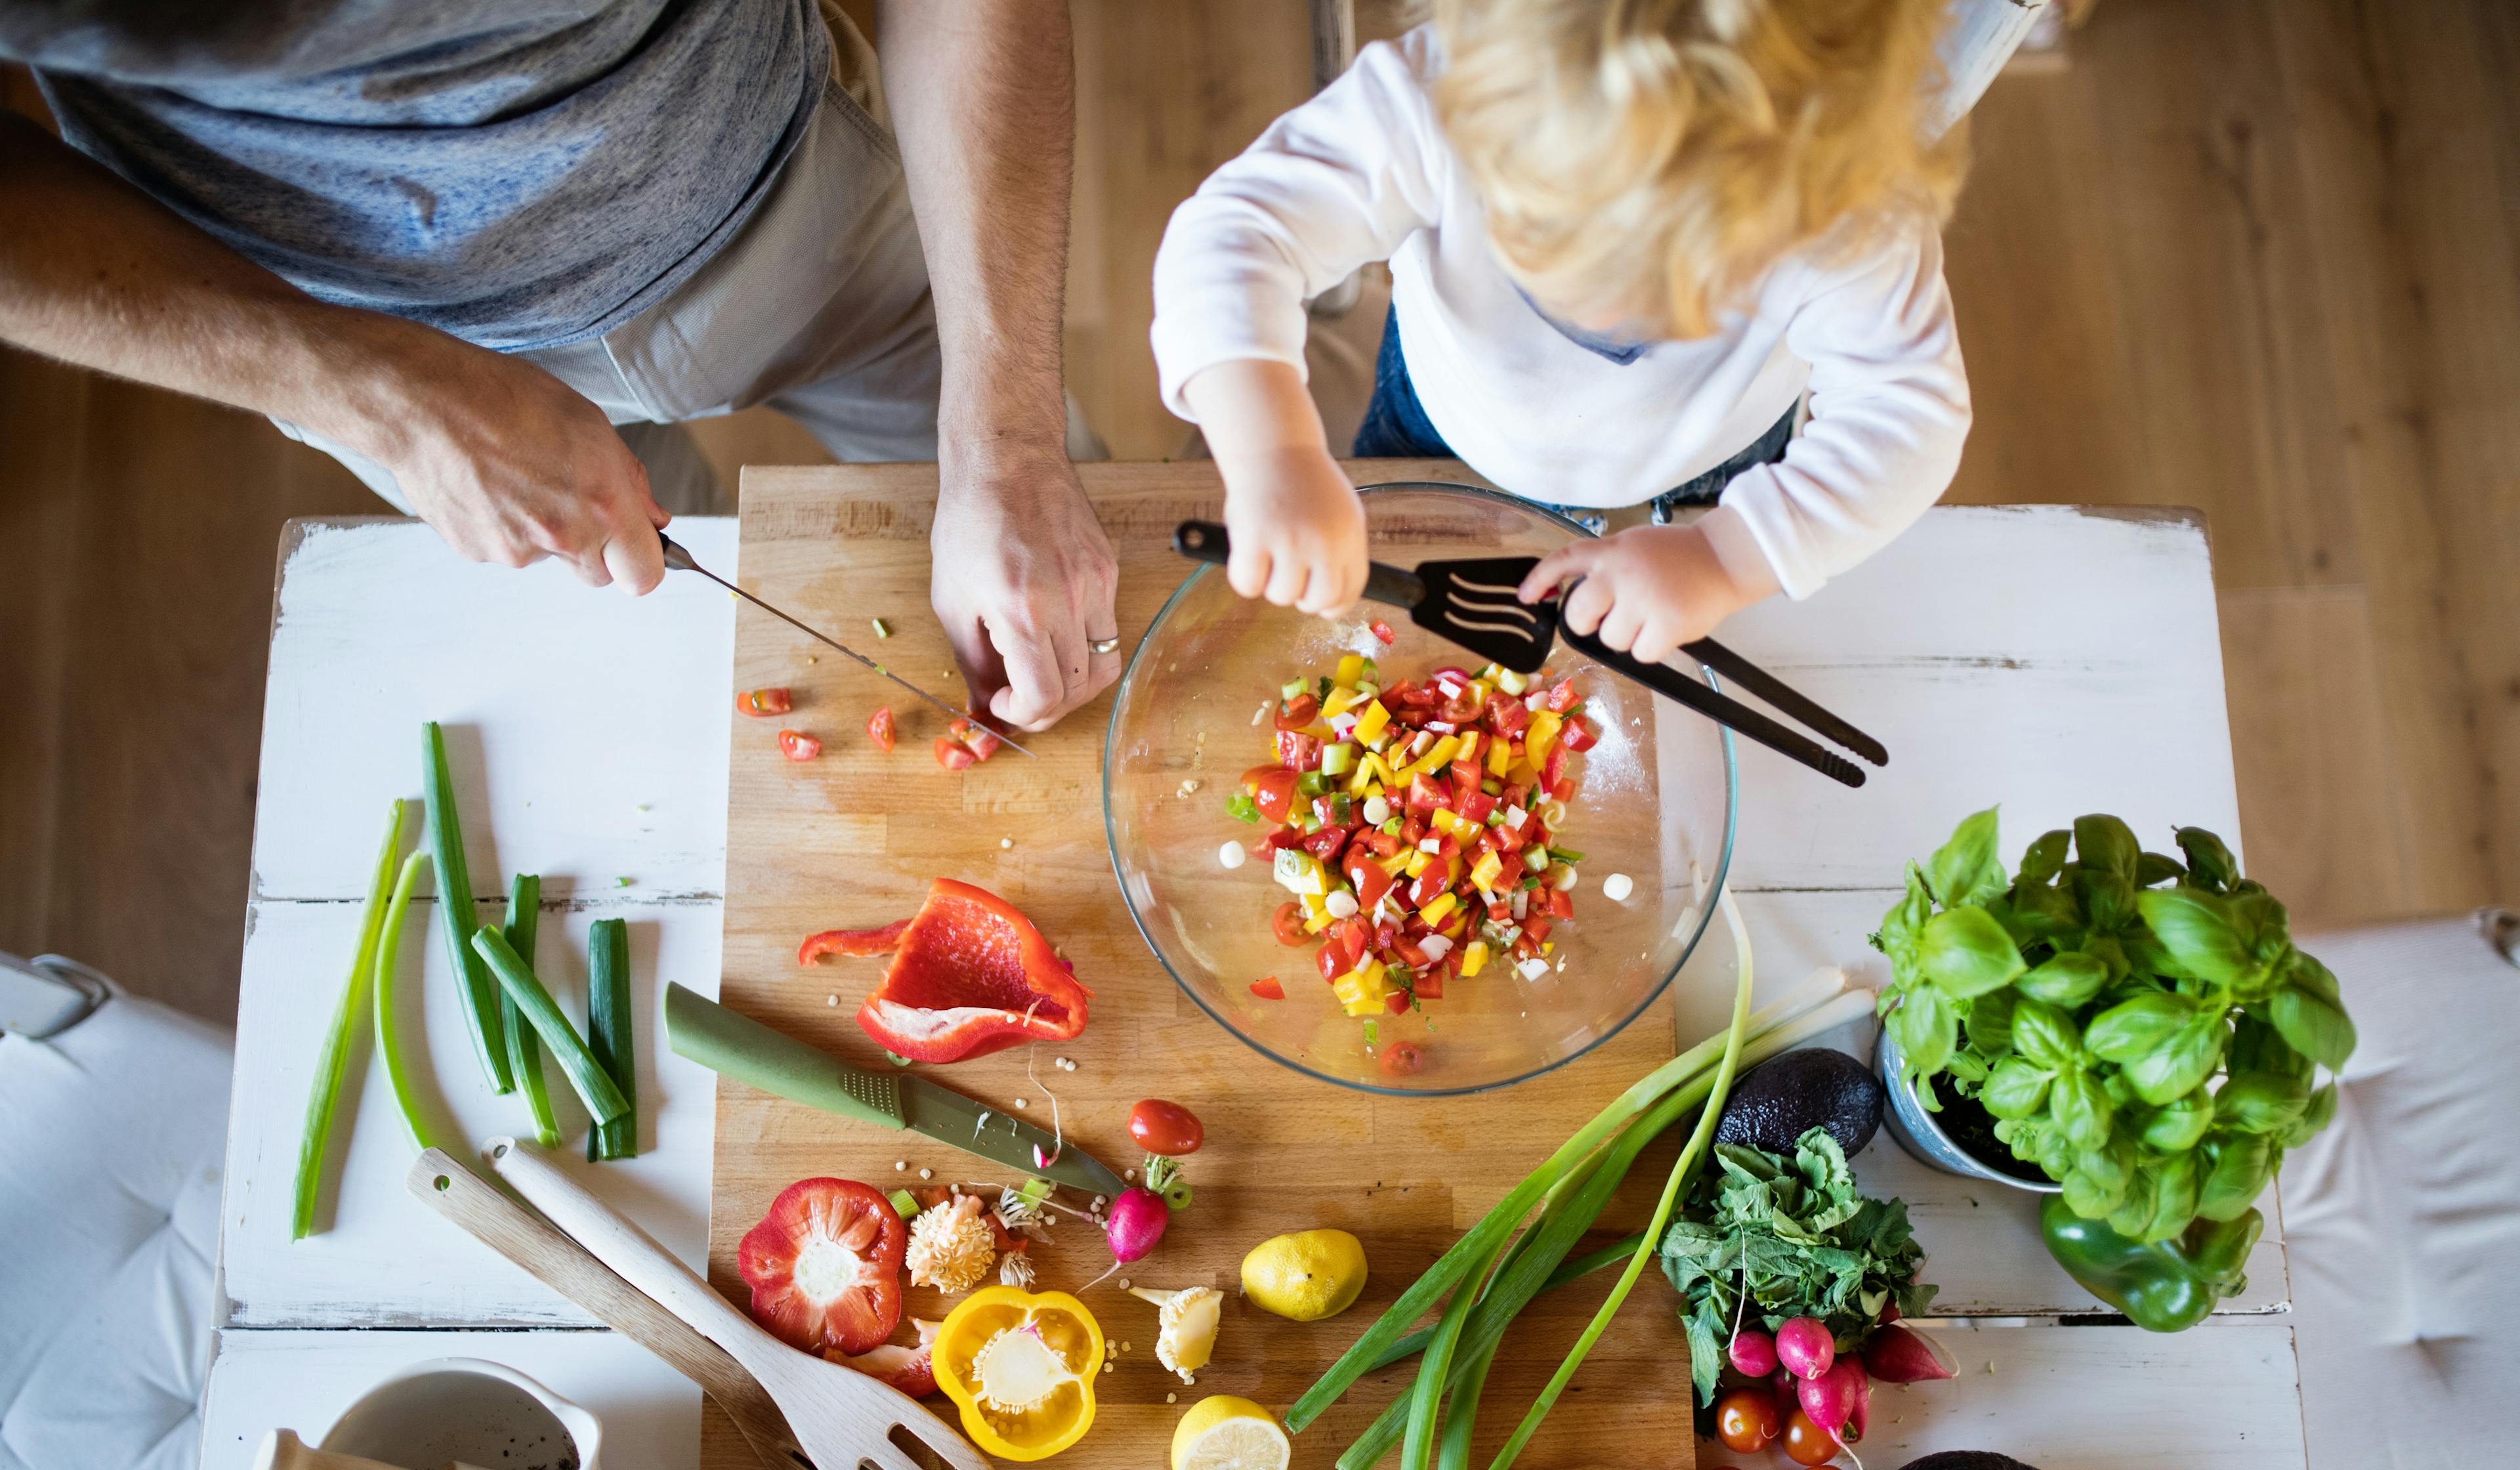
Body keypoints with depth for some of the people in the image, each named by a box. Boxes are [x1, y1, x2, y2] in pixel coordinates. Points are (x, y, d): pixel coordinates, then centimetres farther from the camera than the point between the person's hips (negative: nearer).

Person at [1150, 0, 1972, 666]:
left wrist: (1729, 559, -47)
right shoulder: (1438, 100, -45)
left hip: (1704, 478, 0)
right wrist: (1273, 456, -64)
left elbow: (1909, 414, -34)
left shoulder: (1849, 219, -42)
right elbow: (1235, 231, -47)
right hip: (1449, 429, 0)